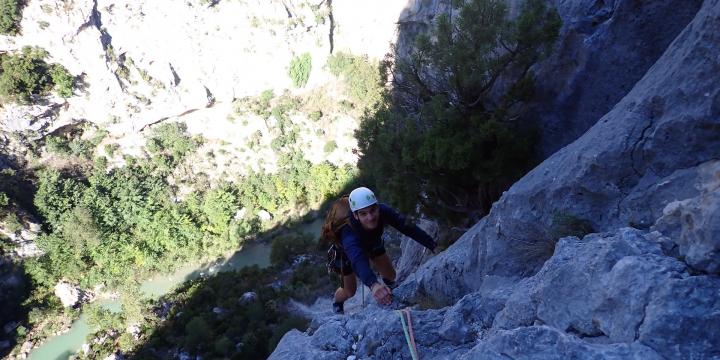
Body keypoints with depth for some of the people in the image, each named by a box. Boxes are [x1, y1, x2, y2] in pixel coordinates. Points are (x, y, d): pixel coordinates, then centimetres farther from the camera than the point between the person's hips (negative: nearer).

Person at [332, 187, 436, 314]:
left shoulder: (383, 211, -37)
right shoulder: (349, 233, -48)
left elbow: (408, 227, -37)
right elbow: (357, 260, -63)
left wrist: (434, 245, -47)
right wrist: (373, 284, -80)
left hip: (373, 243, 4)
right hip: (349, 250, -3)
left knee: (390, 275, 7)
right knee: (350, 291, 3)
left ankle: (389, 291, 44)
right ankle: (337, 303, 38)